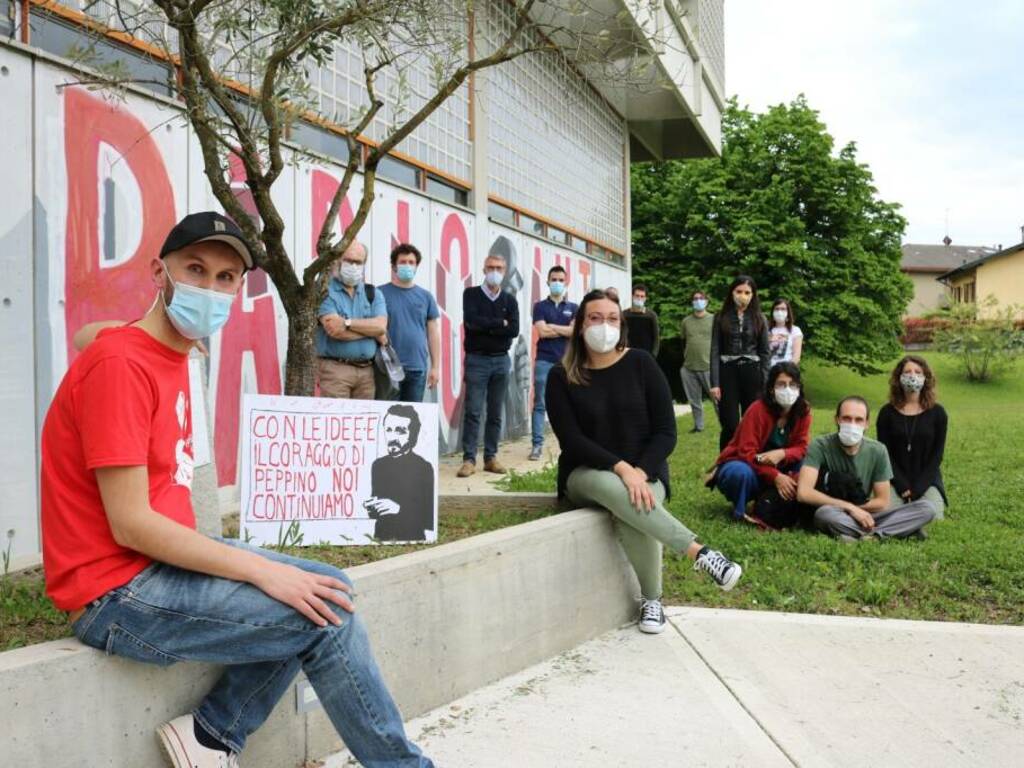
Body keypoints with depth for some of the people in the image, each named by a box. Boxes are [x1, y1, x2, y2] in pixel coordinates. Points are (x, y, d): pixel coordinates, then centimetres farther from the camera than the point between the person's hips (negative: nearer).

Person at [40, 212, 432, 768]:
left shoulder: (171, 354, 8)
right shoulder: (120, 366, -20)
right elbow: (130, 525, -23)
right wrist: (261, 570, -21)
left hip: (164, 557, 10)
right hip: (116, 592, -10)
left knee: (327, 588, 5)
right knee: (328, 615, -13)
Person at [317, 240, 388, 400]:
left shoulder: (373, 294, 14)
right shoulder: (325, 291, -1)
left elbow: (381, 326, -4)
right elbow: (335, 331, -13)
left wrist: (347, 323, -14)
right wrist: (371, 331, -3)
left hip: (367, 370, 4)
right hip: (335, 368, -4)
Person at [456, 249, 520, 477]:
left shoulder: (509, 300, 9)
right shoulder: (471, 294, 2)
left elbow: (514, 330, -5)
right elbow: (471, 322, -16)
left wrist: (485, 326, -11)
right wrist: (500, 323, -8)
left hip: (501, 360, 3)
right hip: (476, 359, -3)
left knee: (495, 413, 6)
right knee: (472, 411, -6)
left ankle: (490, 457, 13)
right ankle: (469, 459, -3)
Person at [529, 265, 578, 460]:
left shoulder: (573, 308, 11)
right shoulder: (540, 306, 6)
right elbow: (542, 331, -8)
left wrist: (553, 327, -7)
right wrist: (566, 331, -2)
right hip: (544, 361, -2)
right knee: (539, 404, -3)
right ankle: (537, 445, 0)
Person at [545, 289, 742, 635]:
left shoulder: (641, 364, -1)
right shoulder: (562, 377, -2)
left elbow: (666, 432, -4)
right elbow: (571, 440, -11)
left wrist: (640, 472, -20)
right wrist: (620, 468, -25)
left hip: (644, 471, 0)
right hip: (587, 474, 0)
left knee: (633, 513, -34)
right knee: (610, 487, -36)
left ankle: (652, 599, -11)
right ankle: (700, 553, -34)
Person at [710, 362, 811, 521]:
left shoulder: (803, 412, -9)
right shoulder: (758, 410, -23)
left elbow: (801, 448, -8)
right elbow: (747, 453, -27)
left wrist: (781, 454, -31)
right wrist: (776, 477, -37)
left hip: (775, 469, 5)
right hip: (742, 465, -5)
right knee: (742, 473, -40)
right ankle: (739, 513, -11)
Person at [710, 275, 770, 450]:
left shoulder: (759, 319, 7)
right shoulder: (721, 317, 3)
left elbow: (764, 352, 8)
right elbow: (715, 351, -1)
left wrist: (765, 383, -1)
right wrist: (715, 383, -10)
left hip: (751, 373, 1)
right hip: (728, 372, -1)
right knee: (730, 425, -5)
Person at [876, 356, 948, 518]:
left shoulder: (937, 412, 2)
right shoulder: (887, 412, 2)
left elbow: (937, 455, -1)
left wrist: (918, 488, -11)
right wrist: (902, 486, -12)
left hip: (927, 480, 0)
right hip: (896, 480, 0)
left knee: (932, 516, -24)